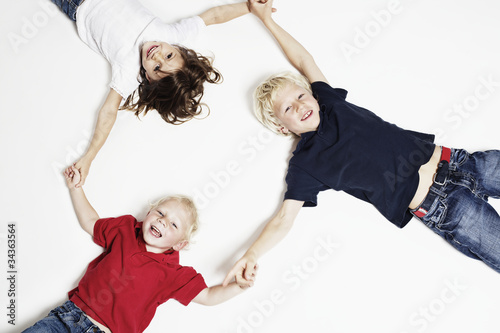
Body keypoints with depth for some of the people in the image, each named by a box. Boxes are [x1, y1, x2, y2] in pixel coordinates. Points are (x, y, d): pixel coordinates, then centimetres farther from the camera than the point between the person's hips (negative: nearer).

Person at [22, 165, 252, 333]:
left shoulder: (174, 274, -5)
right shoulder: (126, 229, 6)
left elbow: (208, 296, -5)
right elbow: (90, 222, 20)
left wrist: (239, 285, -22)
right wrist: (76, 188, 15)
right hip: (69, 313, 4)